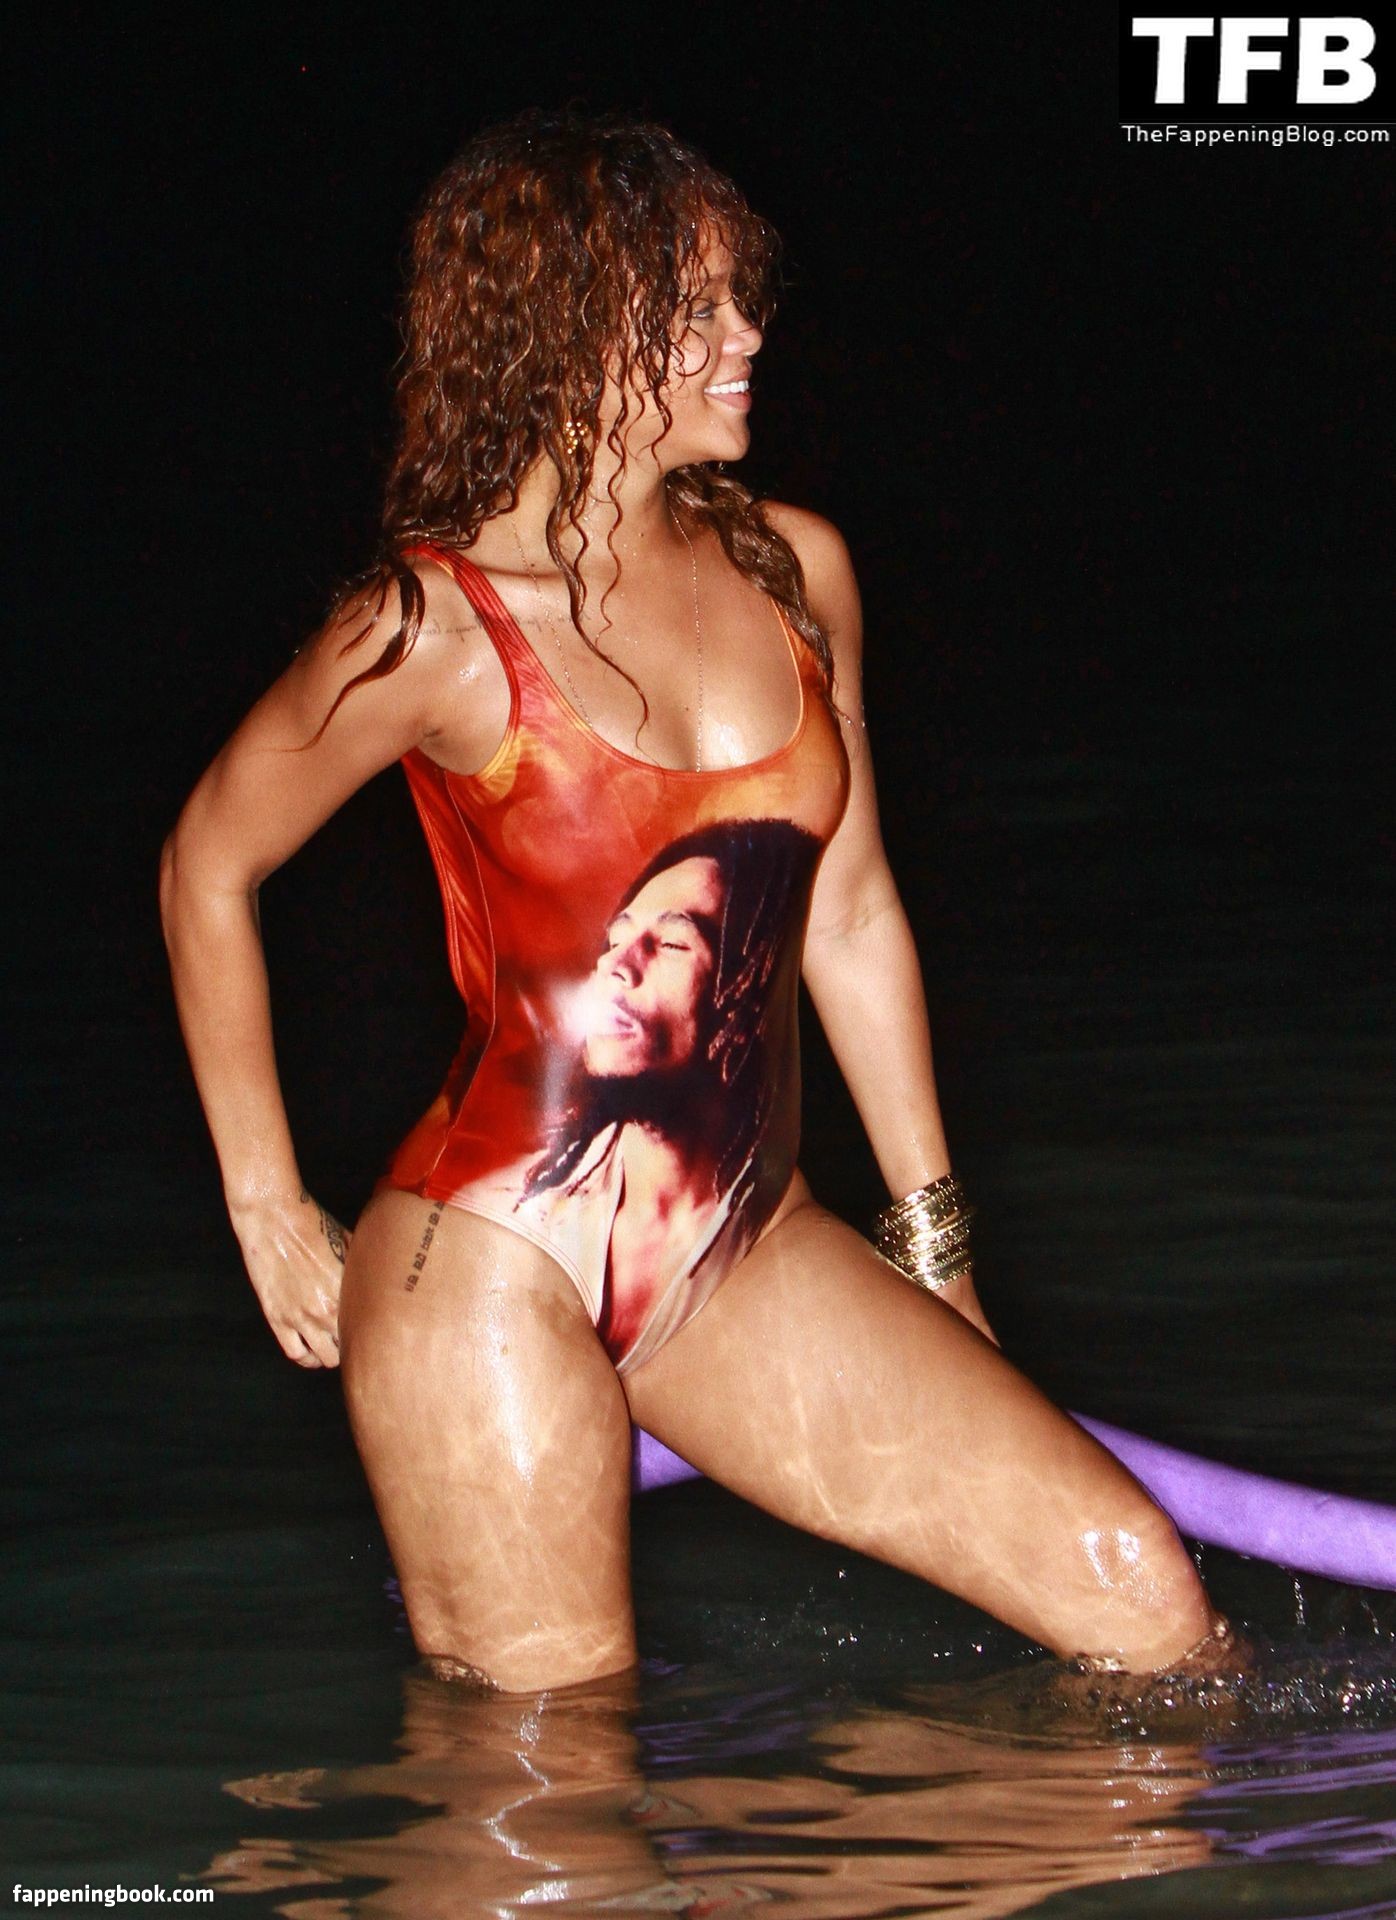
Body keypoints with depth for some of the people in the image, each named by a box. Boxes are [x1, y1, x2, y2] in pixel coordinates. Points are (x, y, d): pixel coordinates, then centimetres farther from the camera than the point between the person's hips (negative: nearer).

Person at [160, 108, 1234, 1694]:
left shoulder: (795, 573, 4)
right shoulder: (435, 631, -11)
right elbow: (209, 865, 3)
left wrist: (932, 1249, 20)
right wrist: (267, 1209, 6)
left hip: (744, 1252, 5)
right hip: (493, 1264, -5)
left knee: (1140, 1592, -2)